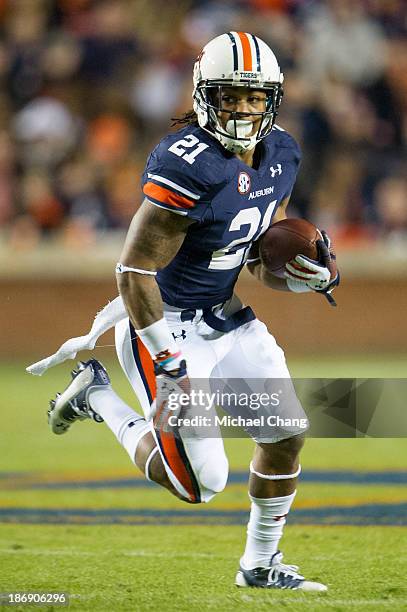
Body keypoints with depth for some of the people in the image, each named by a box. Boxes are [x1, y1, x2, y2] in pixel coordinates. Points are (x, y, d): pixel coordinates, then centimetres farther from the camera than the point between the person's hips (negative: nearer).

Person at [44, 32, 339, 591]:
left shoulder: (279, 156, 0)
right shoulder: (188, 166, -26)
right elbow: (135, 272, -24)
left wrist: (309, 276, -10)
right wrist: (171, 365, -25)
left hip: (226, 319, 8)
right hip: (167, 325, -8)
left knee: (287, 435, 4)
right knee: (199, 483, -6)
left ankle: (261, 565, 23)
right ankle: (98, 398, 16)